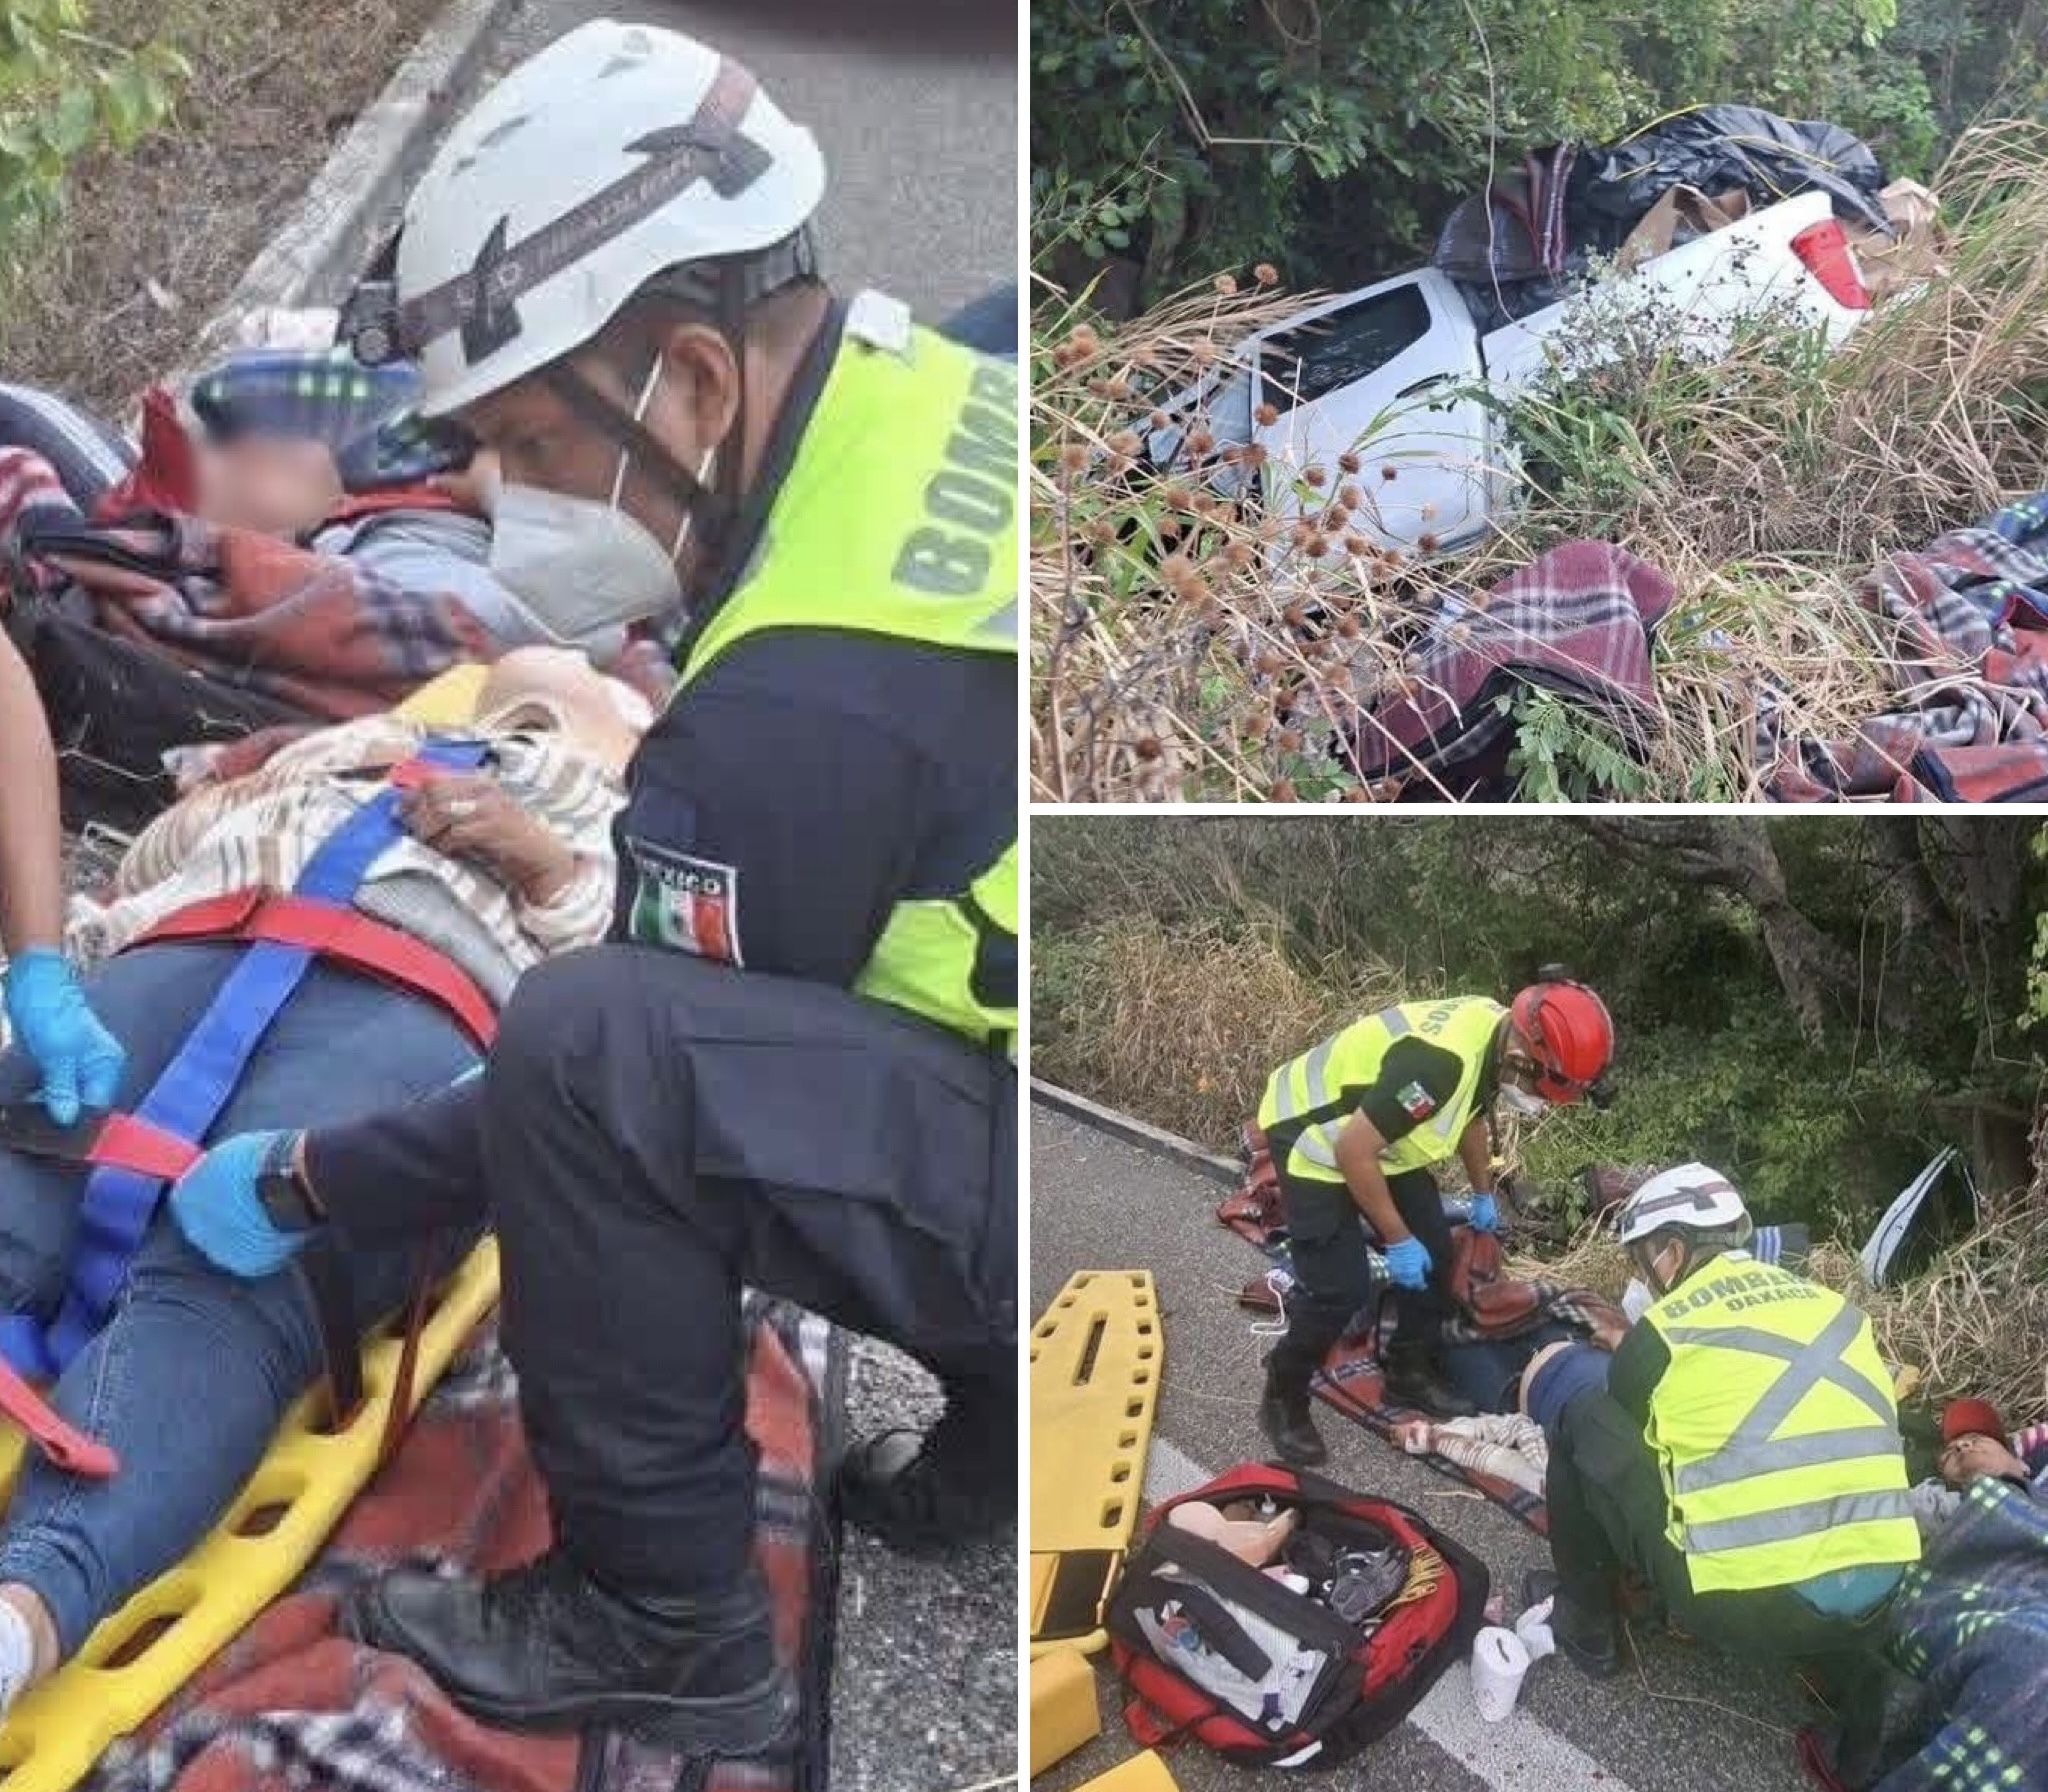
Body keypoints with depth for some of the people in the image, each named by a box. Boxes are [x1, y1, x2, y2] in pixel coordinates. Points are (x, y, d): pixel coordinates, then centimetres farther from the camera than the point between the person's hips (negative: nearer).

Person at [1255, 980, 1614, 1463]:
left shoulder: (1497, 1033, -9)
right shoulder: (1438, 1061, -38)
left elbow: (1472, 1113, 15)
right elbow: (1353, 1152, -32)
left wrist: (1484, 1194, 28)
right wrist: (1397, 1240, -20)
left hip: (1378, 1138, 9)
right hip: (1314, 1136, -9)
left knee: (1434, 1255, 9)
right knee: (1341, 1288, -12)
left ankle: (1412, 1372, 28)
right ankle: (1283, 1400, 8)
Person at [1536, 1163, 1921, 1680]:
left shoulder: (1663, 1332, 2)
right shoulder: (1832, 1306, 16)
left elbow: (1621, 1440, 20)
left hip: (1741, 1603, -5)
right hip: (1877, 1594, 6)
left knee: (1584, 1416, 13)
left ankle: (1585, 1624, 22)